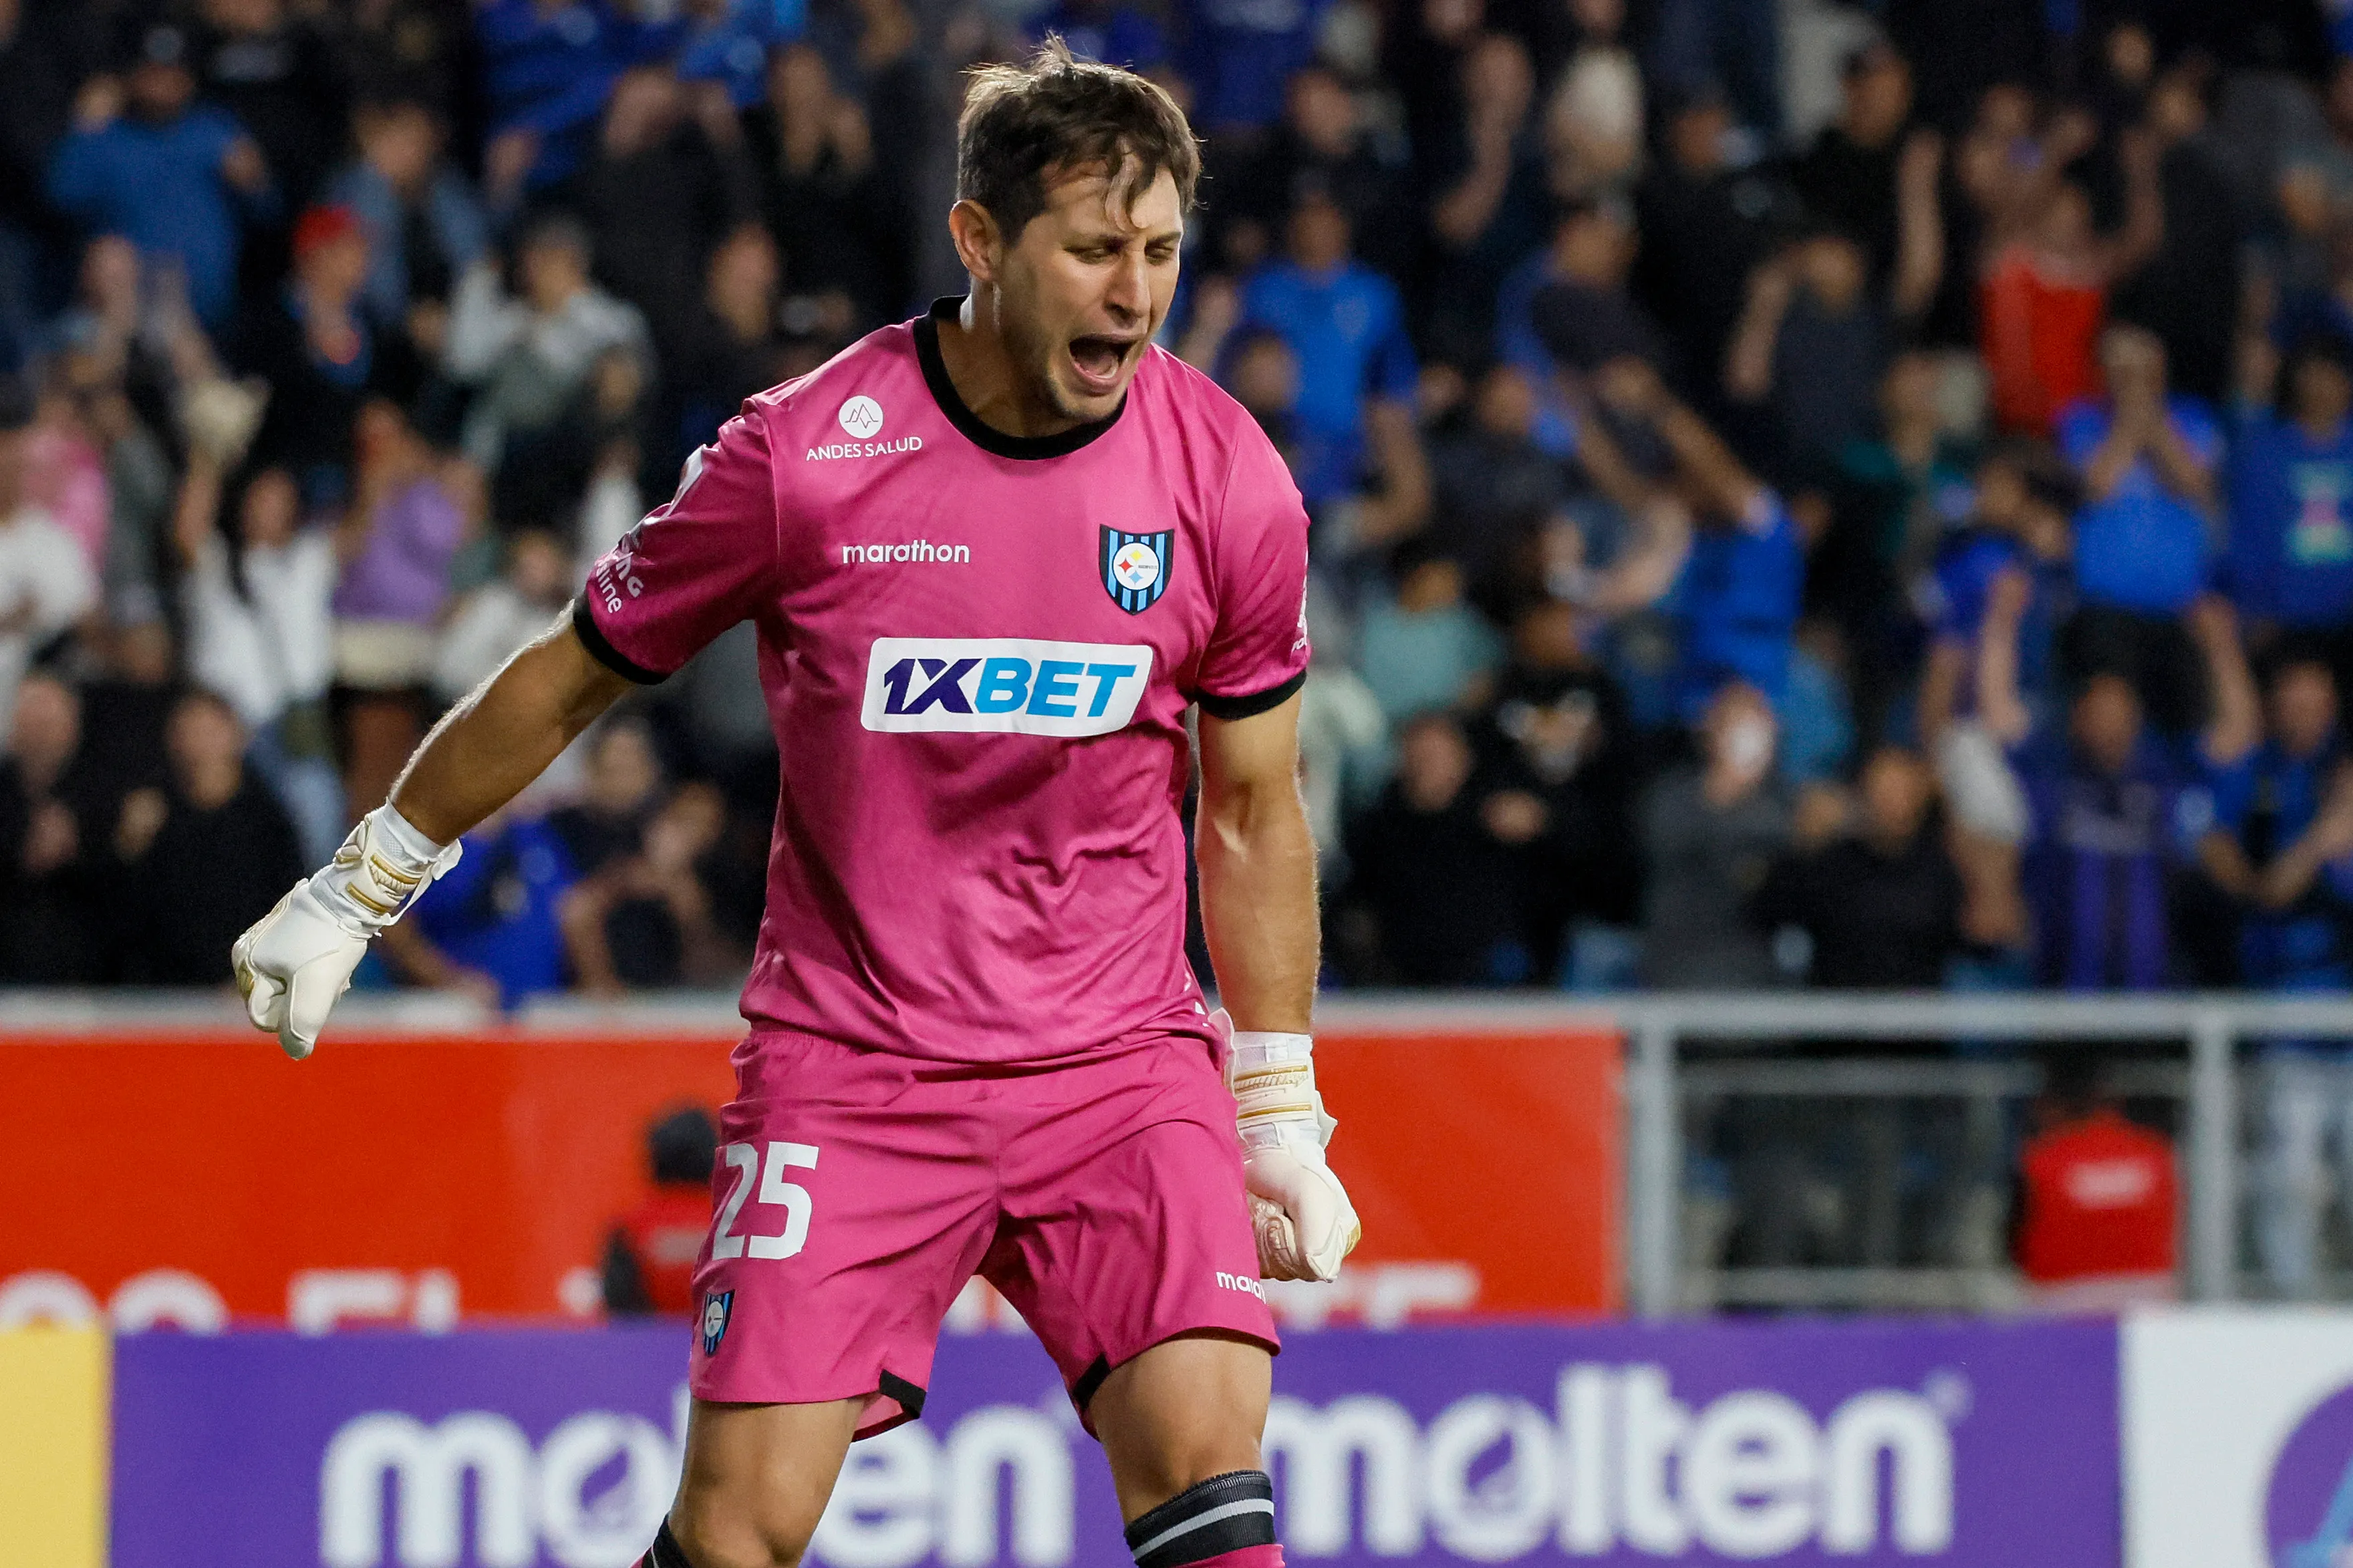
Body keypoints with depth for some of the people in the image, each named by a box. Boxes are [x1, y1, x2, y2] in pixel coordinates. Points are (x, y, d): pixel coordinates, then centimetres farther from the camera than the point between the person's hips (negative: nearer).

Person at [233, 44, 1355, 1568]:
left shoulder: (1229, 484, -4)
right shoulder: (802, 456, -10)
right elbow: (570, 681, 5)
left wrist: (1284, 1121, 11)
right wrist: (348, 898, 14)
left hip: (1121, 1062, 1)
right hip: (846, 1070, -1)